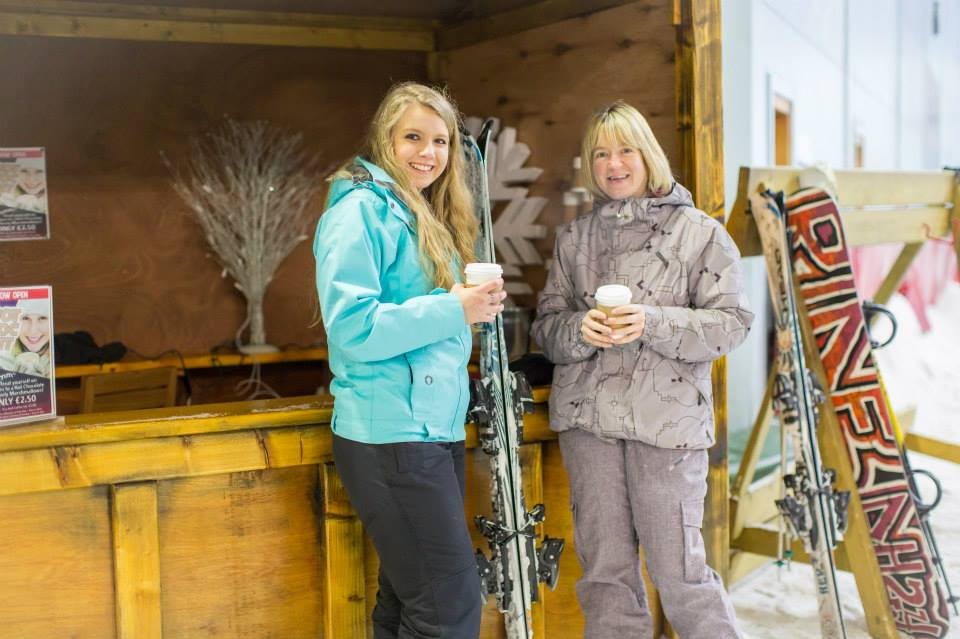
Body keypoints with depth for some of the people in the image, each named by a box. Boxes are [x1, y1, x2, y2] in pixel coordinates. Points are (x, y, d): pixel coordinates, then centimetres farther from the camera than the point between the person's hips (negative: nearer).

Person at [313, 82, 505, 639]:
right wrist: (453, 309, -20)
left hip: (437, 427, 9)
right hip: (390, 435, -9)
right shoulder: (361, 210, -9)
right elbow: (351, 327, -19)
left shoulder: (430, 218, 18)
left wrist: (478, 302, 4)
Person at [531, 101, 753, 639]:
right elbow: (547, 326, 11)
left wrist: (653, 323, -17)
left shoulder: (700, 232, 4)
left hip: (668, 415, -3)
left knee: (676, 568, -2)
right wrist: (580, 330, -12)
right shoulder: (574, 237, 14)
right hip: (587, 414, 4)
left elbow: (731, 324, -3)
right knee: (605, 568, 9)